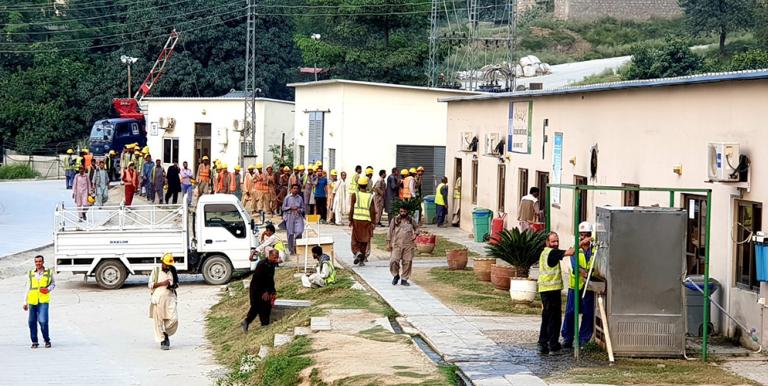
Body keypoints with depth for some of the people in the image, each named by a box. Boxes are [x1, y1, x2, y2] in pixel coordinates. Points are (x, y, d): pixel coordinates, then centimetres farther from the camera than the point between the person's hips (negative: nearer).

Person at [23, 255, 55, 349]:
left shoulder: (49, 273, 7)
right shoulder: (30, 274, 10)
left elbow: (53, 284, 18)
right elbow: (27, 288, 14)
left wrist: (49, 289, -4)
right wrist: (25, 302, 11)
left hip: (43, 301, -2)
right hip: (32, 301, 2)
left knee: (43, 321, -13)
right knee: (32, 321, 2)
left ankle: (47, 340, 4)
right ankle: (34, 342, 15)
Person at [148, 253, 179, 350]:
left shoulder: (172, 271, 9)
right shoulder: (156, 271, 0)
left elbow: (177, 283, 21)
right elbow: (150, 284, -3)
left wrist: (174, 286, -3)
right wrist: (162, 283, -15)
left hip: (170, 298, 3)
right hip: (158, 298, -3)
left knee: (173, 319, -7)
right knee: (158, 320, -1)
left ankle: (166, 334, 19)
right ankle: (162, 341, 9)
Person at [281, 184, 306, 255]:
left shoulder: (300, 198, 6)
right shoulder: (287, 198, 1)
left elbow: (303, 208, 13)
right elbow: (283, 207, 3)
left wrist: (300, 210, -8)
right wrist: (291, 208, -10)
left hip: (298, 217, 1)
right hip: (289, 217, -1)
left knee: (299, 232, -15)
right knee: (290, 233, 1)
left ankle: (296, 246, 8)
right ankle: (291, 250, 10)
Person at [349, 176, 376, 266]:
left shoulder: (355, 195, -3)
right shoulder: (370, 196, 2)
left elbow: (352, 209, -4)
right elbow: (372, 211, 0)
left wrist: (350, 220, 4)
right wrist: (372, 222, 5)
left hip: (356, 220, -2)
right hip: (367, 221, 2)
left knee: (355, 240, 7)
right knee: (364, 241, 10)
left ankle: (358, 253, -19)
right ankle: (362, 260, 10)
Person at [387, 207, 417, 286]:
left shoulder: (411, 220, 9)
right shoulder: (395, 220, 4)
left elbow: (417, 227, 24)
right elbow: (390, 232, 6)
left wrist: (415, 234, 4)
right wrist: (388, 243, 3)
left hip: (408, 245, 1)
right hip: (396, 244, -1)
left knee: (407, 262, 1)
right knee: (394, 261, -11)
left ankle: (404, 279, 13)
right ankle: (396, 275, 15)